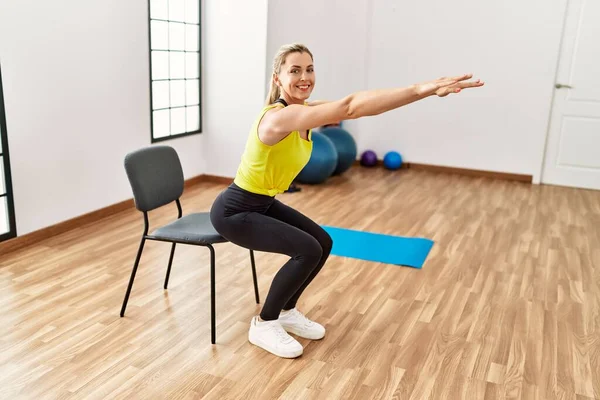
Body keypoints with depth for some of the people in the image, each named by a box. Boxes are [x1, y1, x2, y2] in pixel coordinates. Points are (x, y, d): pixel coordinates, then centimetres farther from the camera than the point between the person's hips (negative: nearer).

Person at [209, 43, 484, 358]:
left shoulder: (305, 111, -4)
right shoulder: (280, 117, -31)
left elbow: (355, 106, -16)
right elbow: (350, 107, -41)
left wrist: (426, 89, -27)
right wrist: (423, 89, -45)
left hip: (264, 203, 9)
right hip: (233, 210, -9)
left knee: (323, 243, 6)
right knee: (307, 250, -19)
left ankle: (286, 311, 23)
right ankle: (263, 324, 1)